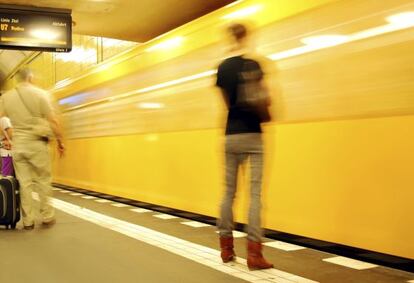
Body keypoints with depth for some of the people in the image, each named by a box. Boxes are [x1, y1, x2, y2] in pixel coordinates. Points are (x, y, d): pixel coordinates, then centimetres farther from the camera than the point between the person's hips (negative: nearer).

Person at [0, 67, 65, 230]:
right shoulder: (40, 94, -5)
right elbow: (53, 121, -9)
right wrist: (60, 141, 0)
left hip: (17, 145, 3)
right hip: (37, 144, -3)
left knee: (24, 183, 7)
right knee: (44, 181, 9)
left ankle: (27, 221, 10)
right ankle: (47, 217, 12)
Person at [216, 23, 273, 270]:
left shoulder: (222, 68, 8)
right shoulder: (252, 65, -7)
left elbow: (227, 101, 12)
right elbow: (264, 100, -8)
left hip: (231, 136, 5)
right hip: (252, 135, -5)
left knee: (229, 191, 12)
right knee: (255, 193, -5)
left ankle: (226, 248, 18)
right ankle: (254, 254, -7)